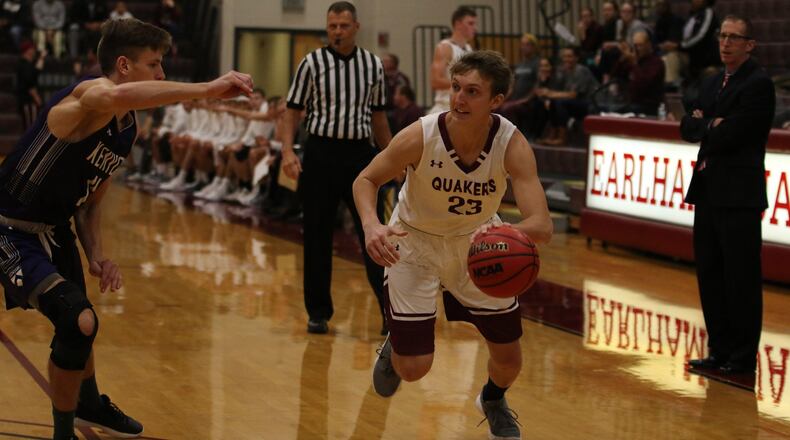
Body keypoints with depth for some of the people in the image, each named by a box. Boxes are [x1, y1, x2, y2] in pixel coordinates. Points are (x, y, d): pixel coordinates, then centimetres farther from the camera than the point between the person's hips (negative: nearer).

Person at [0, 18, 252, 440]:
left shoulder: (127, 131, 4)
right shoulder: (88, 95, -25)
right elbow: (114, 96, -52)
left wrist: (96, 255, -2)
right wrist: (206, 89, -54)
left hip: (54, 231, 10)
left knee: (78, 325, 27)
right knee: (79, 321, -22)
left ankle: (89, 404, 55)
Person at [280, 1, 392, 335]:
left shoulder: (373, 65, 6)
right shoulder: (312, 63, -2)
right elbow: (292, 111, 0)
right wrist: (288, 151, -13)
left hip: (360, 154, 1)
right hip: (321, 153, -1)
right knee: (317, 236, 4)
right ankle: (318, 312, 15)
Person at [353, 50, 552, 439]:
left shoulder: (512, 146, -28)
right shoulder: (420, 137, -30)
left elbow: (542, 227, -35)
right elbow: (366, 180, -13)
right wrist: (371, 225, -34)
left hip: (477, 243, 2)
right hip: (416, 243, -2)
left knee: (509, 358, 6)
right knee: (413, 369, -4)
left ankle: (493, 400, 44)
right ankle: (394, 347, 36)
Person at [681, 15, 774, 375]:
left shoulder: (758, 84, -9)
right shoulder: (712, 84, 17)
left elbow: (732, 133, -18)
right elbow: (687, 127, 9)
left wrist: (704, 128, 0)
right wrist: (711, 125, -10)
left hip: (739, 196, -8)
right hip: (708, 193, 8)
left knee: (741, 279, -2)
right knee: (710, 275, 11)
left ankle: (743, 356, 5)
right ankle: (720, 350, 19)